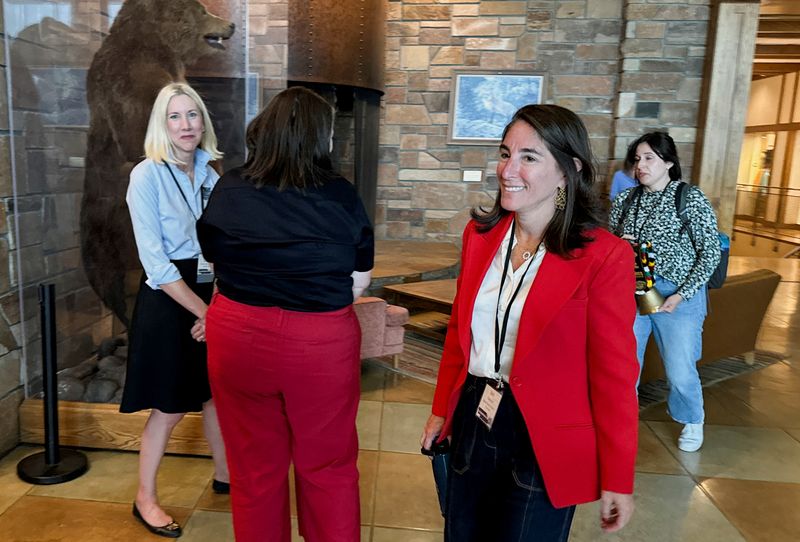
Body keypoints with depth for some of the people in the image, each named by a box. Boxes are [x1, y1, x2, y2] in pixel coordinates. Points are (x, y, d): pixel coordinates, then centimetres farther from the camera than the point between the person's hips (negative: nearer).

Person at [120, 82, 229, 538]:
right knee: (171, 408, 5)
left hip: (211, 298, 6)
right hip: (168, 302, -5)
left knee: (218, 394, 16)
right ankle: (146, 497, 26)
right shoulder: (147, 176, -13)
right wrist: (202, 311, -17)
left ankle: (224, 475, 37)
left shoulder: (210, 173, 5)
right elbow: (156, 264, -18)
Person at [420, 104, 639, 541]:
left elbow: (613, 375, -12)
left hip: (544, 442, -5)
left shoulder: (603, 256, -16)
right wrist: (442, 410, 14)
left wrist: (617, 479, -7)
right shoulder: (480, 234, 0)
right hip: (472, 423, 5)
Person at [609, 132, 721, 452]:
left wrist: (681, 295, -13)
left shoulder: (690, 198, -6)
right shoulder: (625, 200, 6)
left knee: (680, 371, 2)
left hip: (677, 294, -3)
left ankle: (692, 422, 33)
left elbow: (711, 251, -6)